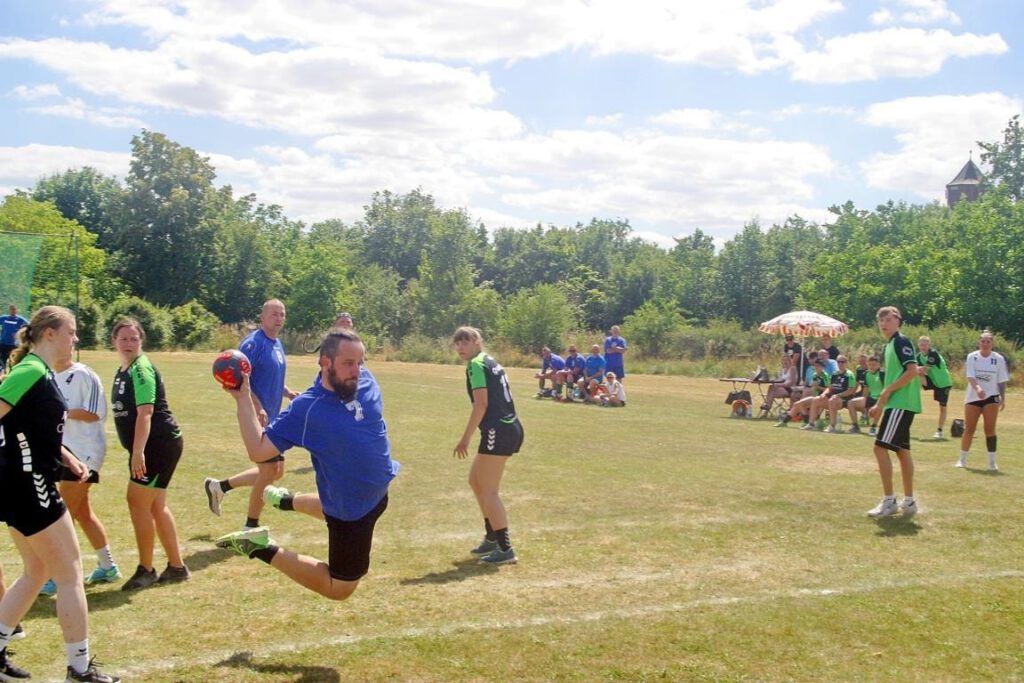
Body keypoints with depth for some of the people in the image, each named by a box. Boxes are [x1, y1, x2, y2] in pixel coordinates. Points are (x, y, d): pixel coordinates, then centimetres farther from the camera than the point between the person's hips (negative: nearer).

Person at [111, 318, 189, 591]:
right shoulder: (123, 371, 14)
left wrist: (138, 452, -29)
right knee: (156, 507, 12)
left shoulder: (141, 369, -15)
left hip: (161, 444, -10)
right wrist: (136, 451, 20)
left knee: (138, 503, -7)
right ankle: (176, 567, 21)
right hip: (149, 446, 10)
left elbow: (145, 412, -23)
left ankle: (146, 570, 4)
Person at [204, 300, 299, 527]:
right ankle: (251, 526, 12)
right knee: (269, 470, -4)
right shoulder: (253, 343, -13)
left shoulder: (278, 345, 14)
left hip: (271, 418, 9)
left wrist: (288, 392, 6)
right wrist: (258, 408, -27)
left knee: (276, 471, 14)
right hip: (258, 418, -9)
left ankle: (220, 486, 26)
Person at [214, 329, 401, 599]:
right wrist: (243, 399, -30)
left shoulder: (364, 380, -13)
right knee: (338, 588, 3)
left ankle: (288, 501, 60)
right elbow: (258, 451, -26)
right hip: (353, 511, -7)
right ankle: (263, 548, 7)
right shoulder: (306, 409, -28)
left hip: (377, 495, 7)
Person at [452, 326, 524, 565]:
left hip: (498, 431, -10)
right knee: (476, 480, 22)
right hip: (509, 428, 10)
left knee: (488, 492, -3)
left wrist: (465, 438, -16)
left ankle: (506, 549, -2)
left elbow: (481, 404, -17)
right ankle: (492, 537, 29)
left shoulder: (476, 365, -8)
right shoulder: (490, 362, 18)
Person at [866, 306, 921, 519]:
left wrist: (887, 391, -16)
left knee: (880, 447, -12)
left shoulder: (901, 341, -10)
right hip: (897, 403, 10)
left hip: (901, 403, -10)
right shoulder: (890, 344, 18)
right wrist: (880, 404, 20)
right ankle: (909, 501, 17)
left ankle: (888, 501, -8)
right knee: (901, 450, 12)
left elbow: (912, 371, -20)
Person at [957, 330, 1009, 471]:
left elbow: (1002, 381, 4)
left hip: (991, 397, 0)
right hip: (973, 397, 0)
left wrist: (1003, 398, 1)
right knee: (969, 429, 6)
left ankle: (992, 461, -2)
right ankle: (962, 459, 17)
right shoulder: (972, 357, -3)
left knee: (990, 429, -6)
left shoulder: (999, 358, -1)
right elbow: (970, 376, -14)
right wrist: (978, 388, -31)